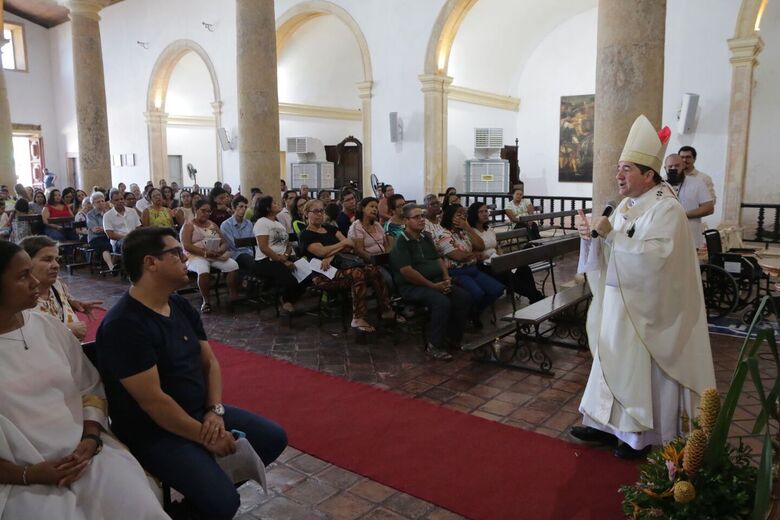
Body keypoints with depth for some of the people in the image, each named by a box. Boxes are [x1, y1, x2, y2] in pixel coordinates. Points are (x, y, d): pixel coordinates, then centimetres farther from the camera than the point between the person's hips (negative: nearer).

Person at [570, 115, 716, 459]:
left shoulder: (666, 209, -16)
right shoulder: (626, 205, 9)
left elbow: (655, 257, -28)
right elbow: (609, 251, 13)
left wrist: (612, 235, -27)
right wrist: (591, 235, -6)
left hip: (646, 308, -8)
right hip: (618, 301, 8)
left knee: (640, 369, 3)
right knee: (614, 363, 14)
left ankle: (642, 435, 20)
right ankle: (609, 424, 26)